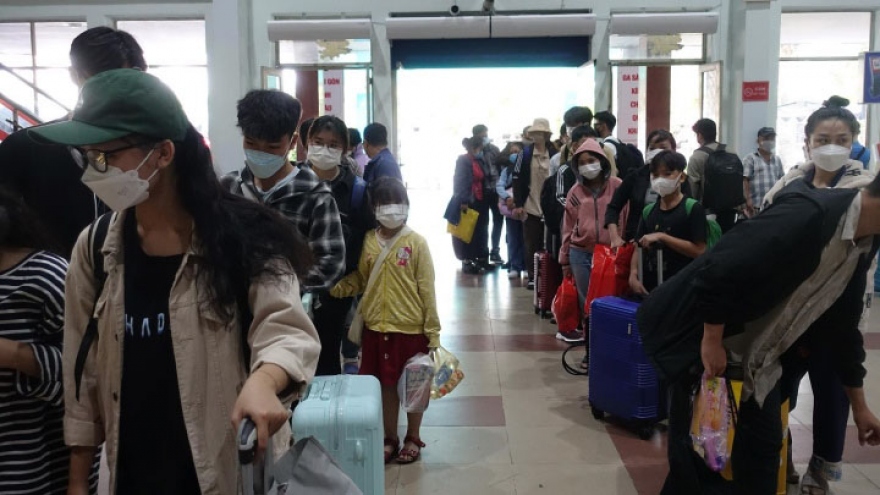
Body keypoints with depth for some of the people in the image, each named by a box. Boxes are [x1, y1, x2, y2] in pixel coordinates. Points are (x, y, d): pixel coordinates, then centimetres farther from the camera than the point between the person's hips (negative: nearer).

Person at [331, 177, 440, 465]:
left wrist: (433, 331, -9)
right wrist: (333, 288, -10)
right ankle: (390, 438, 32)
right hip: (376, 327, 4)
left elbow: (427, 290, -9)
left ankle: (413, 438, 30)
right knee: (386, 384, 15)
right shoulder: (368, 241, 2)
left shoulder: (416, 243, -10)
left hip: (411, 328, -3)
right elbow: (360, 280, 8)